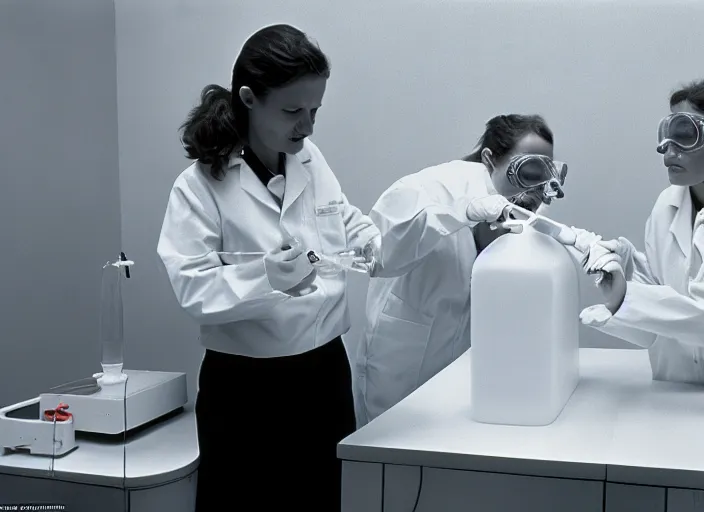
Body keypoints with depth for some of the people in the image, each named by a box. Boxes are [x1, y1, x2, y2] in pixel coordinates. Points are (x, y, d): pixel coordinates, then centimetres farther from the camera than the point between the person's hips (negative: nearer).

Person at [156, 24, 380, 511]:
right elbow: (193, 288, -17)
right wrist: (265, 277, -33)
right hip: (245, 389, -4)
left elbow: (345, 222, 17)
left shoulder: (312, 161, 1)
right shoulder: (200, 185, -13)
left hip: (324, 371, 5)